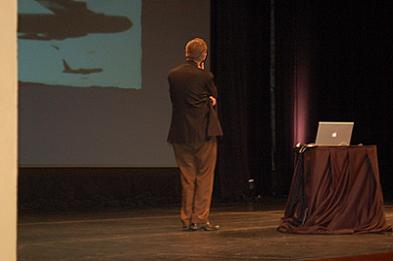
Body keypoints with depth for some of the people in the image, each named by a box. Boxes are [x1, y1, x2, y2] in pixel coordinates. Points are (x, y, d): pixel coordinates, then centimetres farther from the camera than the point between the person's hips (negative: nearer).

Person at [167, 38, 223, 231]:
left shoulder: (173, 75, 3)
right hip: (203, 132, -4)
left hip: (180, 133, 4)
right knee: (204, 177, 3)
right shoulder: (205, 76, -11)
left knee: (187, 177, 10)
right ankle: (200, 219, 1)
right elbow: (214, 98, 5)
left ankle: (187, 219, 11)